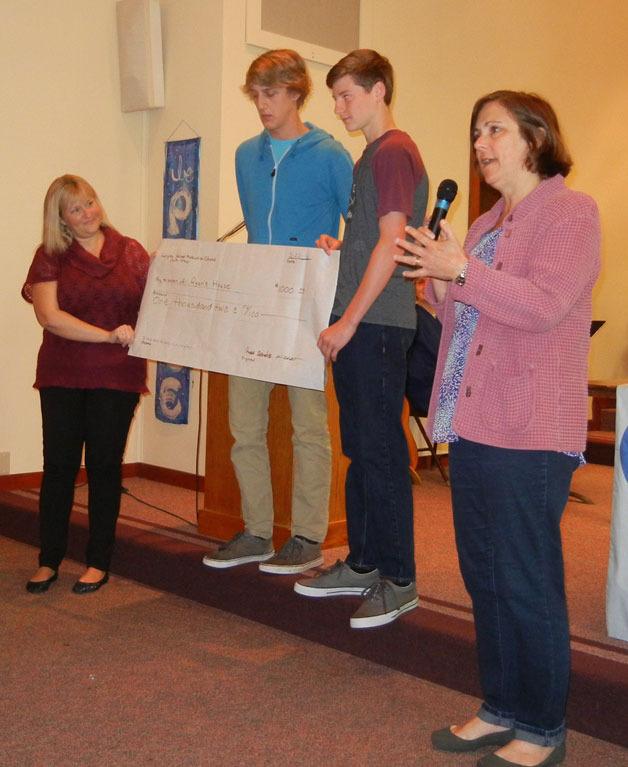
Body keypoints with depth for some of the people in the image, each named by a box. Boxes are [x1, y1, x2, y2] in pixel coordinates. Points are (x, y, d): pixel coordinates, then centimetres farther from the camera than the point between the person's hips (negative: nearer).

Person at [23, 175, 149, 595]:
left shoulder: (131, 252, 6)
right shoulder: (51, 256, 3)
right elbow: (48, 315, -9)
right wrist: (108, 336, -17)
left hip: (118, 376, 0)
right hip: (62, 375, 0)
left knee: (105, 465, 5)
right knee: (59, 465, 3)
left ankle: (99, 562, 14)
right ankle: (49, 560, 15)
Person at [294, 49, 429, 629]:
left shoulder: (395, 152, -10)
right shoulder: (371, 156, 20)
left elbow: (391, 243, -18)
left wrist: (348, 321, -18)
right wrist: (337, 249, 10)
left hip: (377, 325, -10)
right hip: (356, 325, 10)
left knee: (381, 452, -5)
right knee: (359, 449, 14)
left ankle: (398, 580, 5)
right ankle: (363, 563, 25)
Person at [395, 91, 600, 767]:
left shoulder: (570, 212, -5)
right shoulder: (486, 225, 19)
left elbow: (545, 306, -18)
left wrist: (460, 270, -19)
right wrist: (440, 284, 5)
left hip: (528, 432, -8)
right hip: (471, 425, 8)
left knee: (527, 583, 0)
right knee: (483, 575, 14)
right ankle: (502, 707, 29)